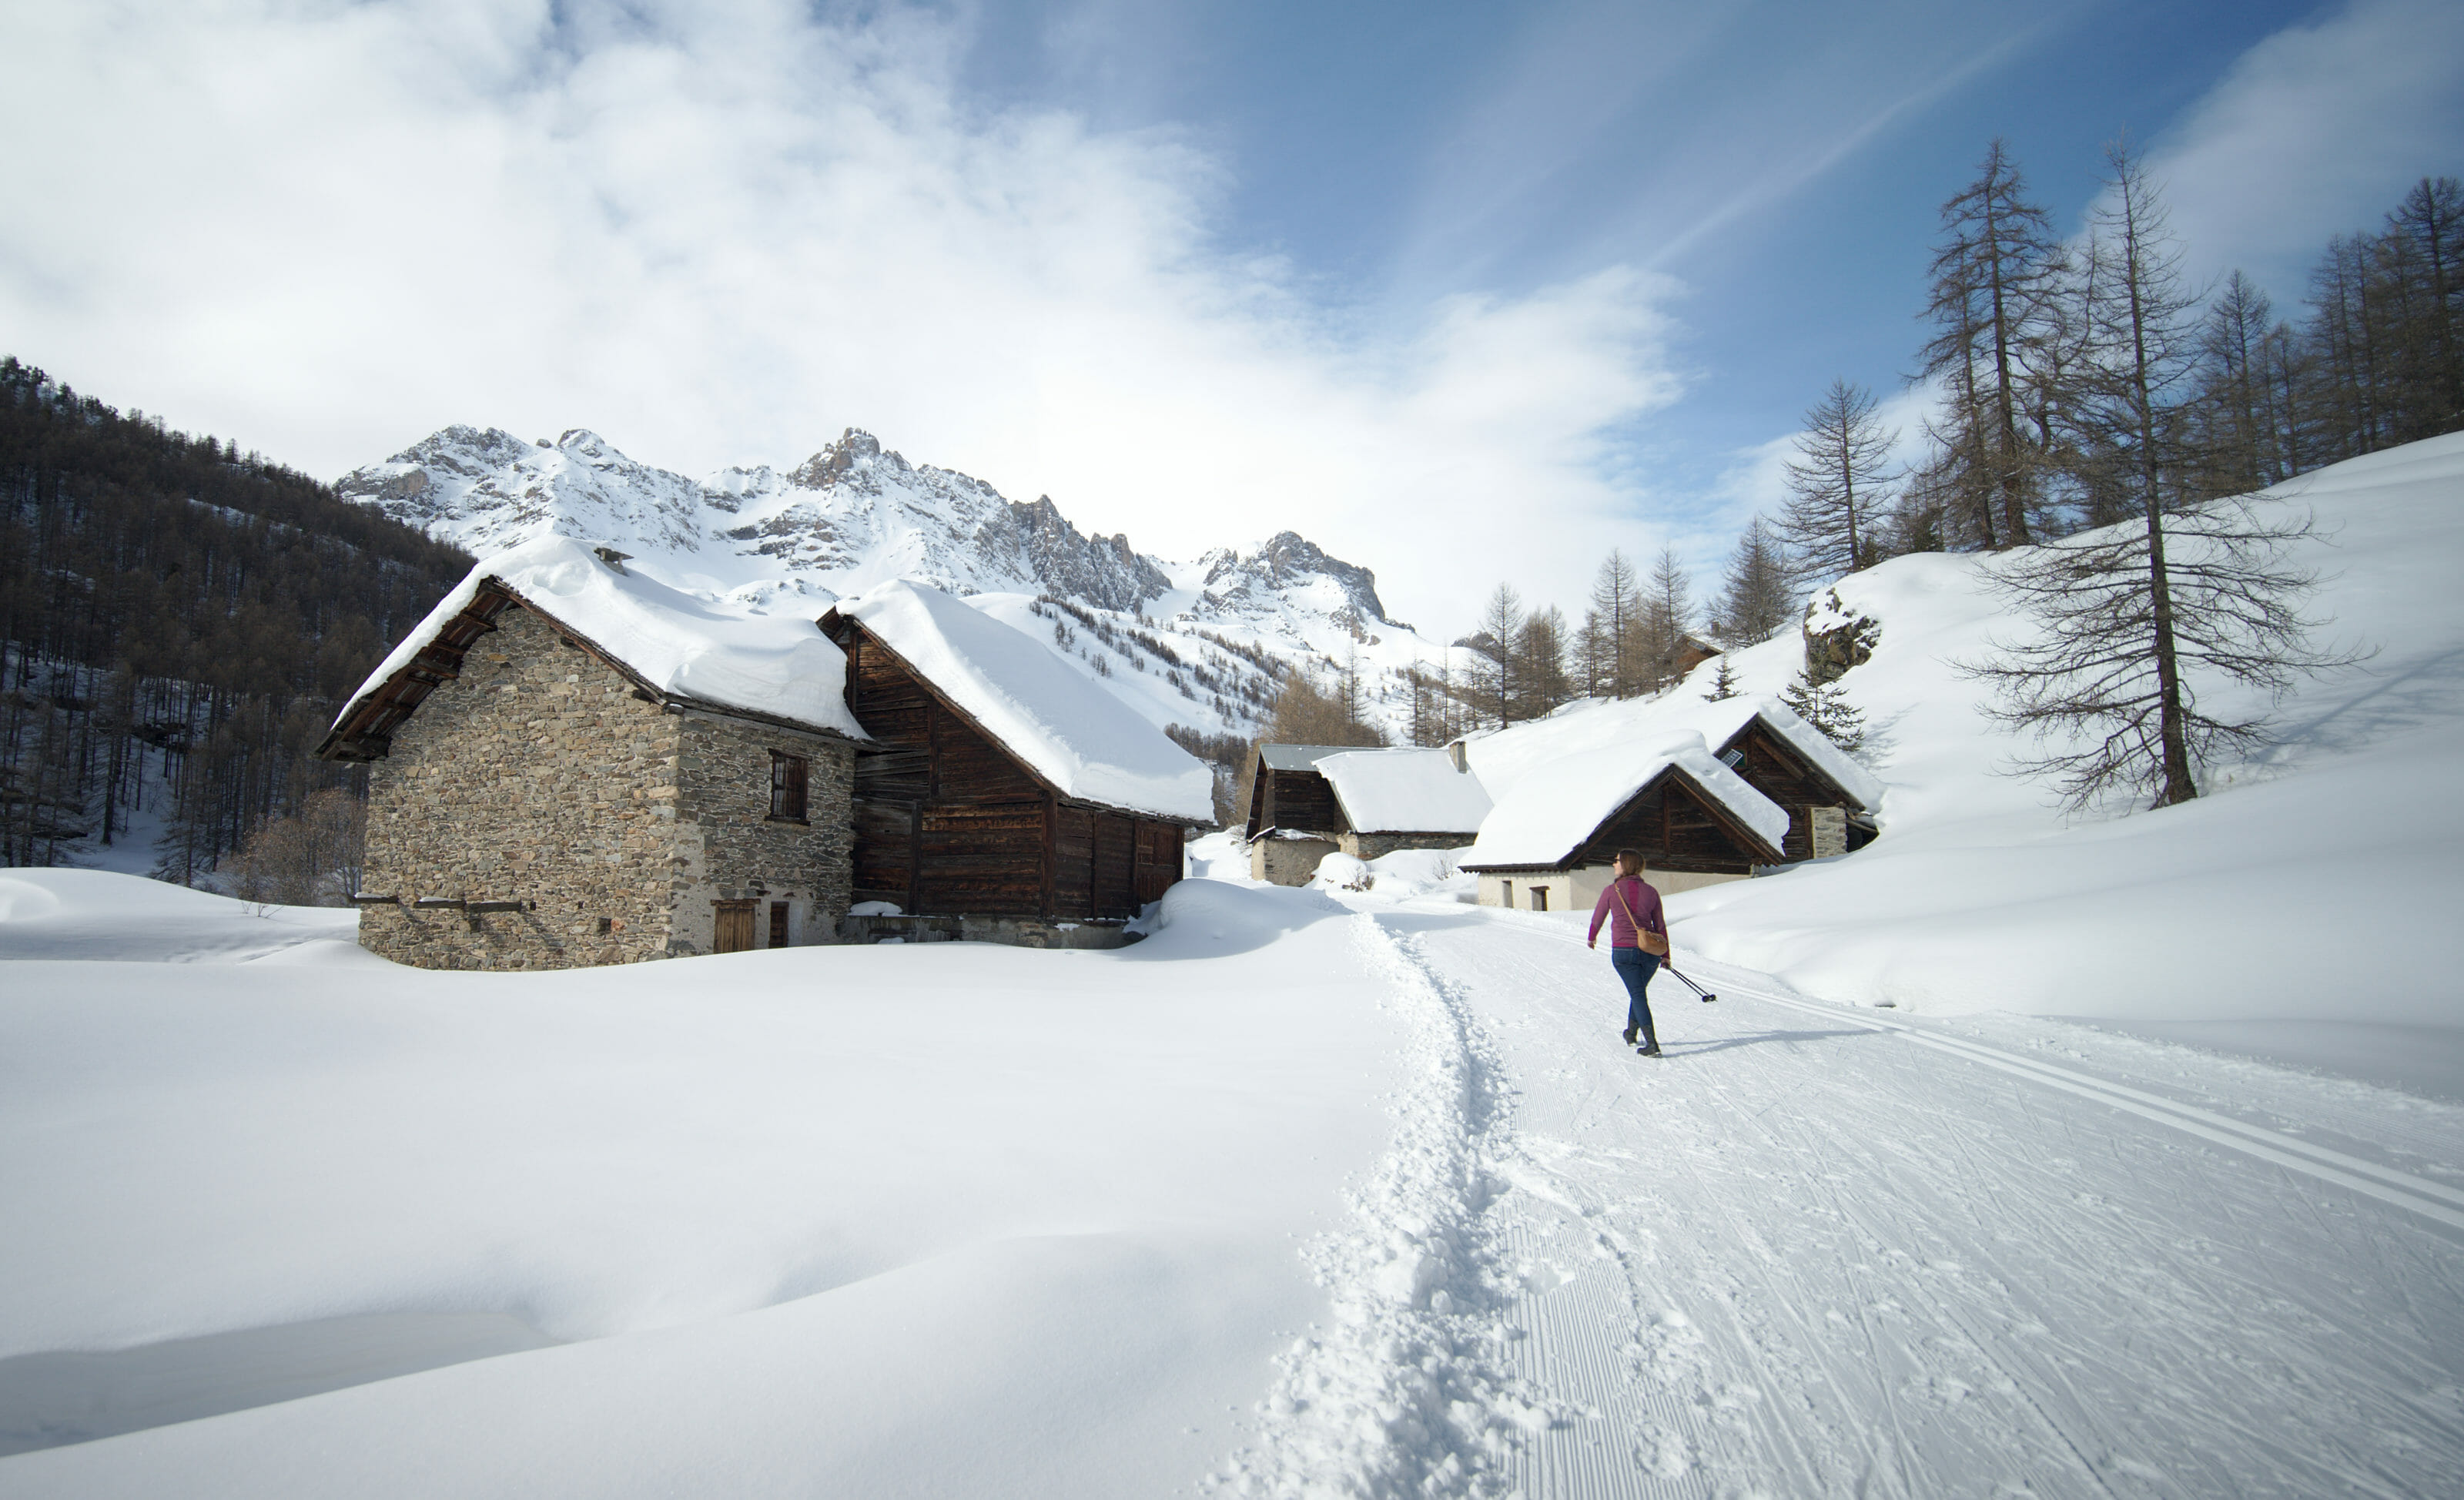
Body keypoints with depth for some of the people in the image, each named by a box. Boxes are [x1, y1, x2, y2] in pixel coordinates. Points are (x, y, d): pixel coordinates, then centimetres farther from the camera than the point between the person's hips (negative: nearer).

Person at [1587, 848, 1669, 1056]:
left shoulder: (1612, 890, -5)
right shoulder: (1651, 892, 3)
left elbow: (1598, 917, 8)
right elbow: (1660, 925, 8)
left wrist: (1592, 938, 28)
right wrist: (1665, 955, 18)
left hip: (1623, 951, -4)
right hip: (1649, 951, 4)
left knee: (1638, 995, 0)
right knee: (1639, 991, 23)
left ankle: (1652, 1044, -9)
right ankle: (1631, 1034, 36)